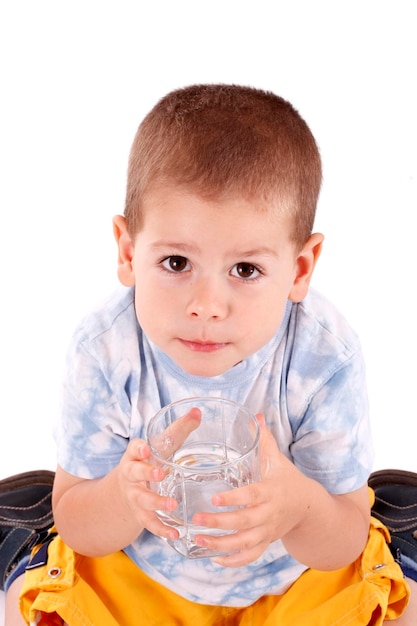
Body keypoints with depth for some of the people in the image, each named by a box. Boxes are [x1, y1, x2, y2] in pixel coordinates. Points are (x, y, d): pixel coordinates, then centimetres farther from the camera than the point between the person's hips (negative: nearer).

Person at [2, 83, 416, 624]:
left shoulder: (326, 357, -29)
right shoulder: (105, 350, -27)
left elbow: (343, 546, -21)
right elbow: (76, 527, -17)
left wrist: (300, 505, -45)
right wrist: (126, 494, -41)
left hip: (290, 574, 0)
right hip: (138, 569, 1)